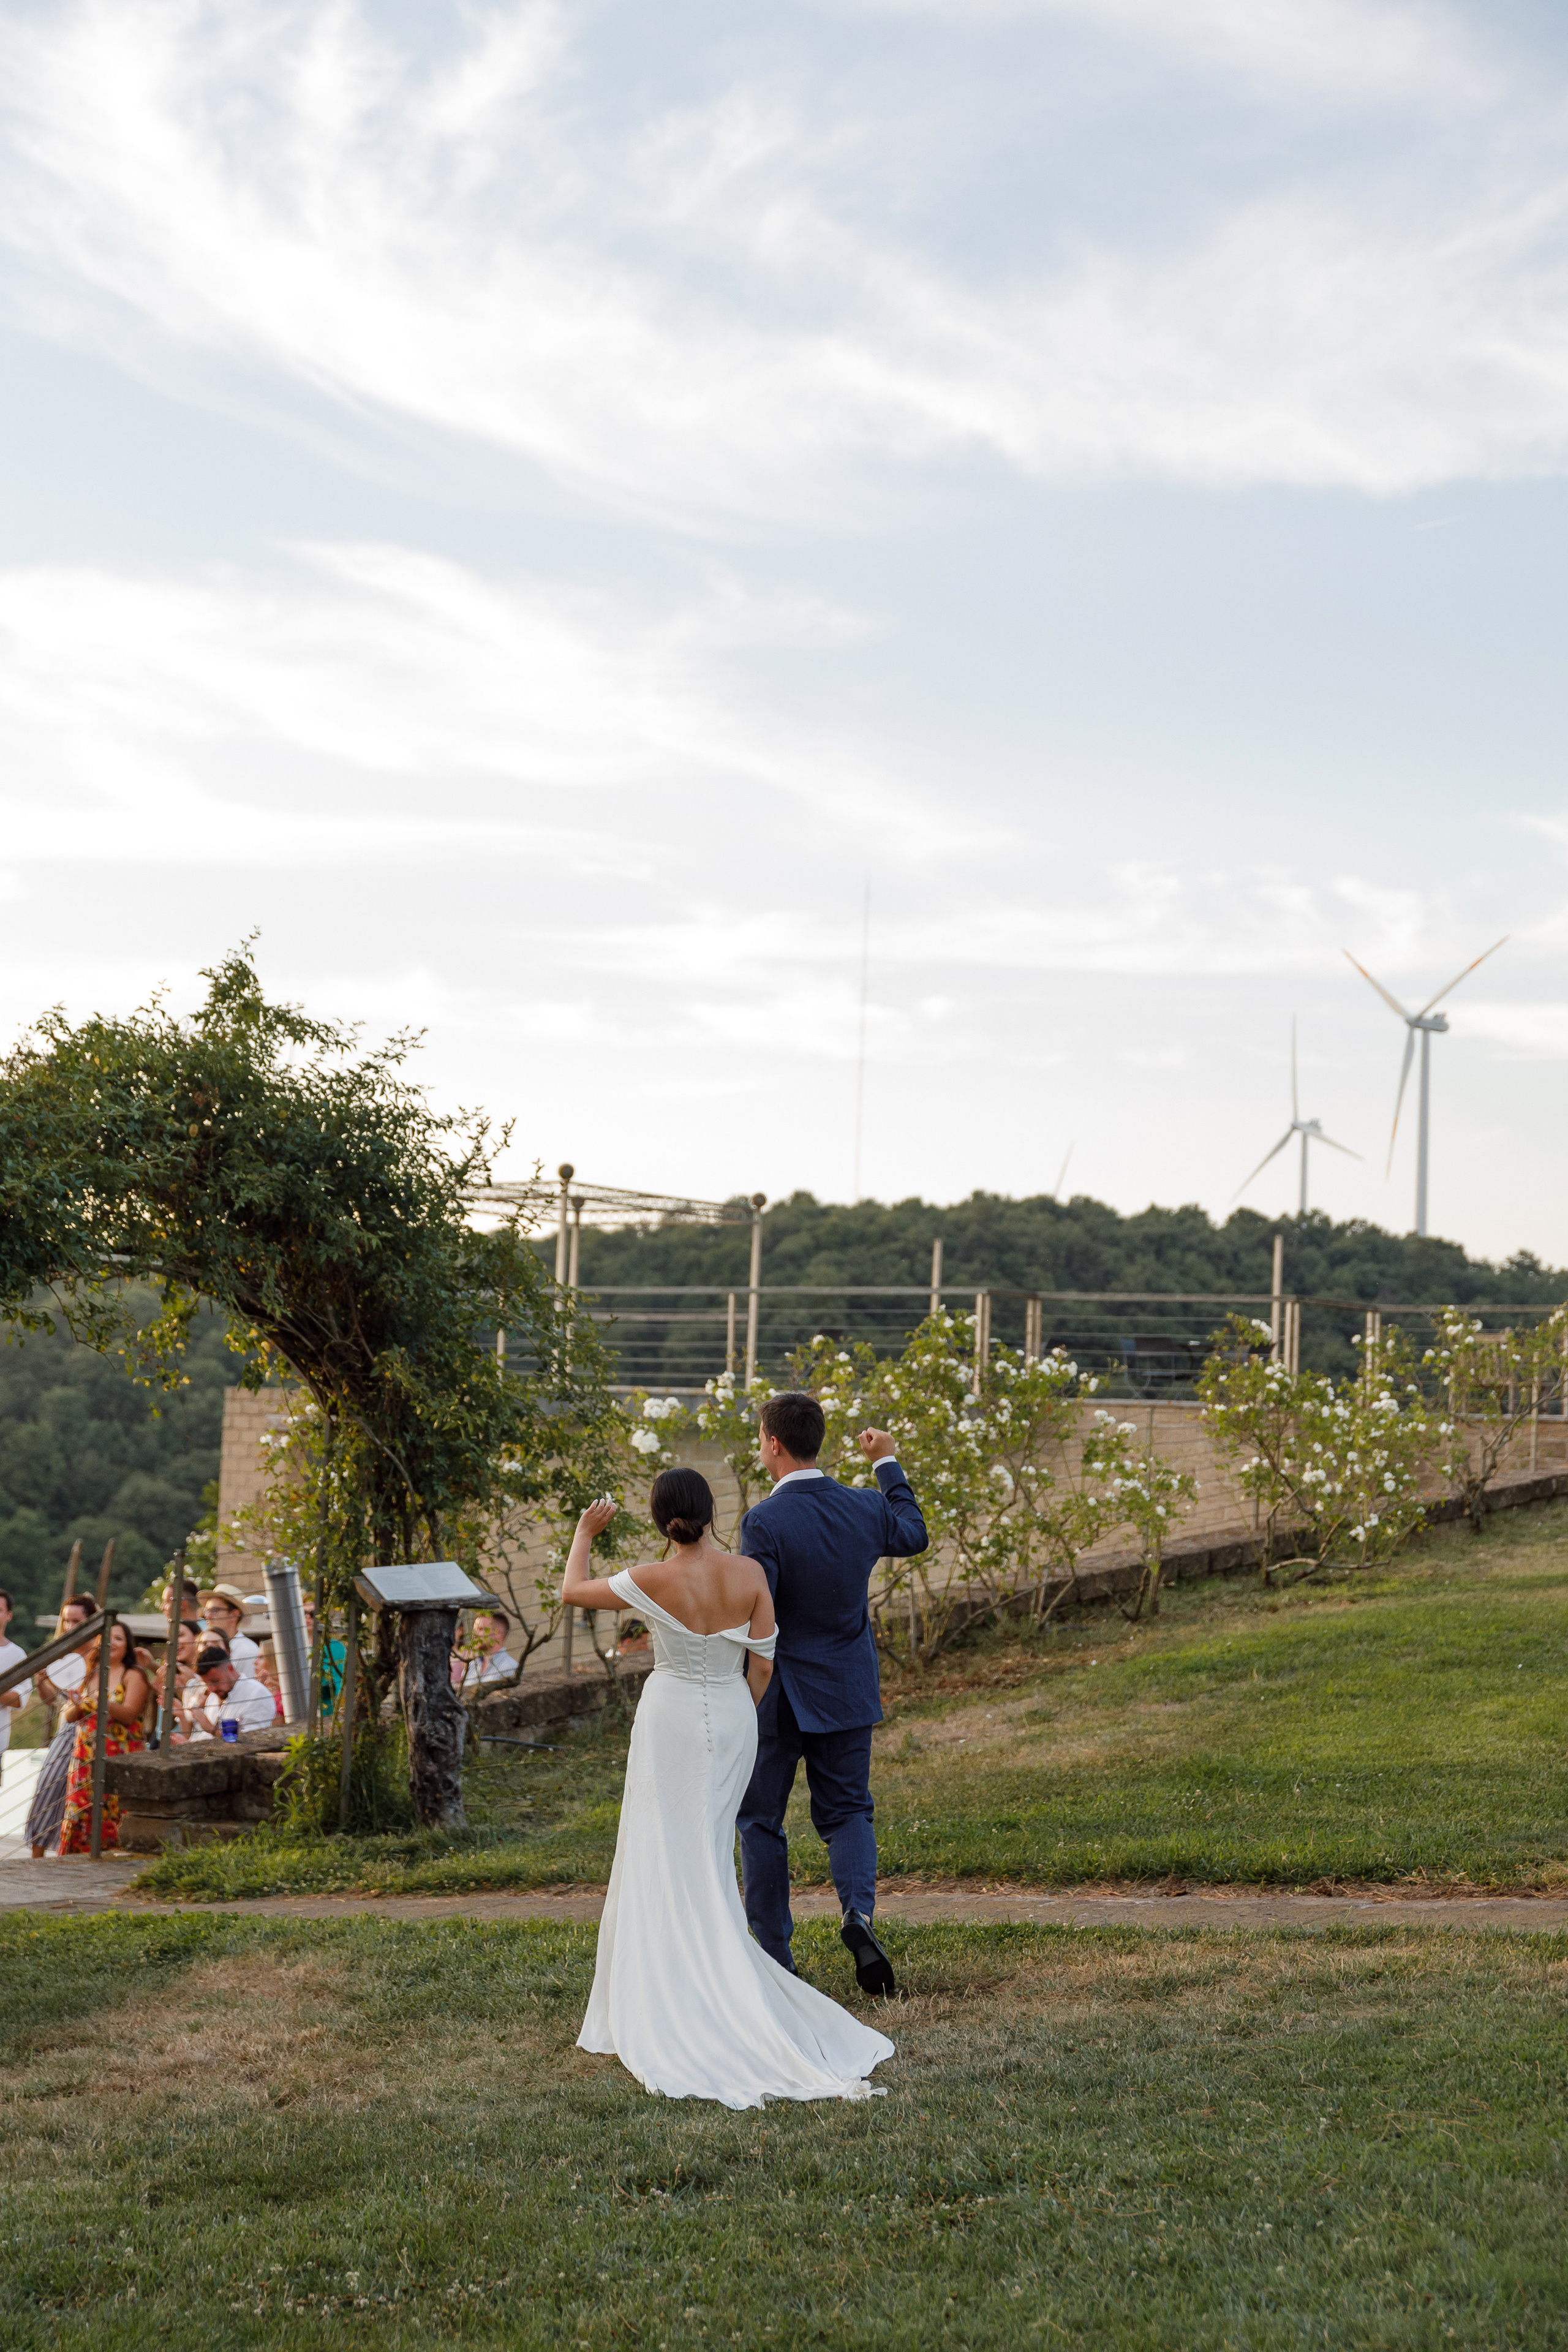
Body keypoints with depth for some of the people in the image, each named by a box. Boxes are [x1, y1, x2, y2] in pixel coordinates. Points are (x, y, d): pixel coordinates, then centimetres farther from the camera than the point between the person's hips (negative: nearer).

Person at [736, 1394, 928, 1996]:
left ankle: (774, 1958, 14)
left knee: (760, 1820, 11)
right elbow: (913, 1535, 20)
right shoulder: (867, 1508, -3)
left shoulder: (764, 1522, -19)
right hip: (847, 1693, 4)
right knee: (846, 1810, 16)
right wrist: (887, 1464, 29)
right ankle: (857, 1909, -12)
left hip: (778, 1696, -4)